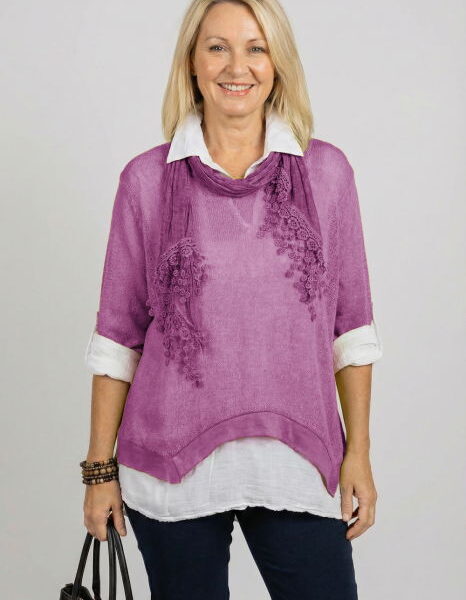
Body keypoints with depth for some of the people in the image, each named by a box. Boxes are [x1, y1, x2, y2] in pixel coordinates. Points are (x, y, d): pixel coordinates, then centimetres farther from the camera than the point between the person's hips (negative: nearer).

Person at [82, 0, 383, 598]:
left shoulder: (326, 171, 2)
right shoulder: (146, 179, 0)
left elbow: (350, 323, 5)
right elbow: (118, 331, 3)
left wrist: (358, 450, 3)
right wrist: (100, 467, 3)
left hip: (296, 463, 1)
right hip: (172, 463, 0)